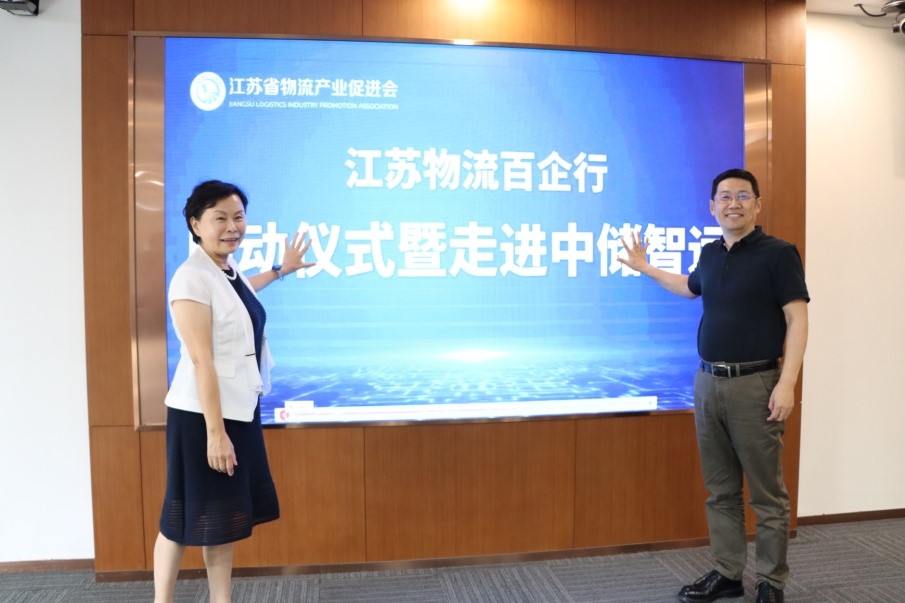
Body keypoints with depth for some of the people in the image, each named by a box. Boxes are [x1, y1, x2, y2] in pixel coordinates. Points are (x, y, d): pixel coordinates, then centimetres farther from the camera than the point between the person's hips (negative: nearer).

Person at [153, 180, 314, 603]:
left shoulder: (230, 270, 8)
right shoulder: (192, 278, -17)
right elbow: (201, 360, -22)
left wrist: (281, 270, 44)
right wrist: (215, 431, -23)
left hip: (240, 410, 9)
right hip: (203, 414, -8)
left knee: (226, 515, 15)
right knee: (185, 517, 5)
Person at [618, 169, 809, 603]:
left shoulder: (778, 253, -7)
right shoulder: (710, 254, 12)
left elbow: (797, 319, -11)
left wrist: (786, 383, -19)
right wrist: (645, 268, 31)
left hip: (754, 384, -6)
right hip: (708, 383, 6)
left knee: (766, 493, 4)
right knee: (720, 489, 12)